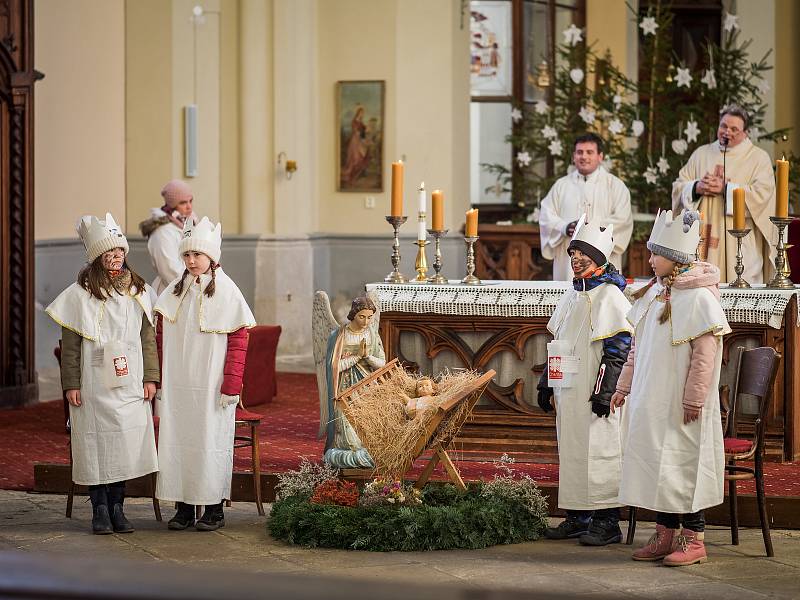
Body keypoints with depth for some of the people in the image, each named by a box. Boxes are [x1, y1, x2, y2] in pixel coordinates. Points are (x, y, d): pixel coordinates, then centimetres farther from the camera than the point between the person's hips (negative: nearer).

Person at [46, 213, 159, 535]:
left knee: (126, 444, 2)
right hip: (94, 384, -3)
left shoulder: (137, 291, 9)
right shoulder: (79, 294, -2)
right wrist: (71, 384, -5)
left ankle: (117, 508, 12)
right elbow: (70, 344, -2)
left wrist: (150, 376, 6)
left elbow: (148, 337, 12)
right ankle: (100, 511, 6)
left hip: (130, 384, 3)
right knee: (96, 444, -2)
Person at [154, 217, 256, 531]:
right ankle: (184, 507, 12)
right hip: (177, 385, 4)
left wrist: (231, 385, -11)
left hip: (211, 386, -4)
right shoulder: (174, 292, 8)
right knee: (177, 441, 4)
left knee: (210, 443, -1)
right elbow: (163, 339, 12)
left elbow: (238, 340, -7)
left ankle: (214, 509, 9)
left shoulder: (226, 291, -5)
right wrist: (159, 381, 7)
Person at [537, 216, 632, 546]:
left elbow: (618, 349, -14)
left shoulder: (609, 295, -10)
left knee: (599, 451, -5)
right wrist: (546, 383, 21)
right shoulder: (573, 295, 16)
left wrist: (605, 391, -18)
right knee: (571, 452, 11)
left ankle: (607, 522, 0)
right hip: (569, 394, 9)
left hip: (593, 395, -9)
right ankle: (577, 518, 18)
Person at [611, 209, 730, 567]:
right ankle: (666, 534, 19)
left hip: (679, 404, -8)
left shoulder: (699, 298, -14)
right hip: (650, 401, 8)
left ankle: (694, 540, 5)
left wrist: (694, 399, -18)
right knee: (657, 464, 11)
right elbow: (638, 348, 18)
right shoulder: (654, 294, 11)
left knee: (684, 463, -3)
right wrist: (624, 386, 17)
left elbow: (705, 353, -17)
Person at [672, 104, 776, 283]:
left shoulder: (759, 158, 5)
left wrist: (725, 189, -14)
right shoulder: (701, 154, 17)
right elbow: (679, 186, 12)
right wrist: (697, 187, -9)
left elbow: (762, 194, -9)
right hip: (703, 239, 3)